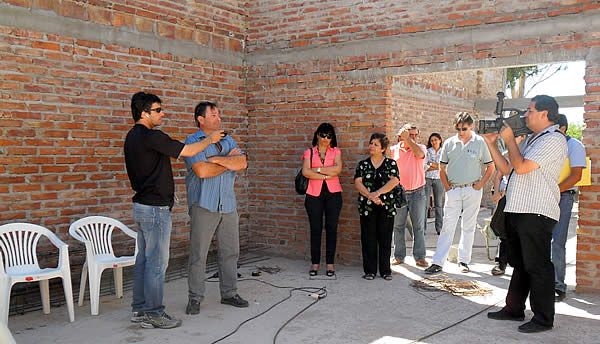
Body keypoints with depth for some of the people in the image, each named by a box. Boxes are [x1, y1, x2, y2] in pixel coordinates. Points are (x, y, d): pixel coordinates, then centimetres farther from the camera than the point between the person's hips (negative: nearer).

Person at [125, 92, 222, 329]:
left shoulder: (133, 137, 12)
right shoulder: (151, 137, -18)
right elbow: (188, 151, -13)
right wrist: (210, 139, 1)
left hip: (142, 205, 10)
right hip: (155, 208, -10)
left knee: (143, 259, 14)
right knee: (157, 262, -2)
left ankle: (139, 309, 22)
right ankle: (154, 314, 6)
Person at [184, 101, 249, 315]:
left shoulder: (228, 141, 16)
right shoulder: (193, 142, -2)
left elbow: (242, 163, 0)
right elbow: (202, 171, -17)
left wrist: (218, 159, -12)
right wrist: (229, 162, -4)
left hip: (228, 205, 6)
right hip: (203, 205, -6)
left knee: (230, 251, 10)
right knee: (198, 253, -3)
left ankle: (229, 293, 21)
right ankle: (195, 298, 8)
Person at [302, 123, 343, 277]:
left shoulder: (336, 151, 10)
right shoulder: (309, 152, 9)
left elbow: (337, 169, -9)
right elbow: (305, 172, -7)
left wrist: (317, 169, -9)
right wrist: (326, 176, -11)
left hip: (333, 193, 0)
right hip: (314, 194, 0)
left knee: (331, 228, 1)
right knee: (315, 229, 2)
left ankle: (330, 263, 9)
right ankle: (315, 263, 11)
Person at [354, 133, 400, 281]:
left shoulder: (391, 163, 6)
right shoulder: (363, 164, 9)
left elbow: (394, 181, -8)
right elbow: (357, 182, -2)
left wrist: (378, 193, -17)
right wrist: (369, 195, -17)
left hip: (386, 207, -1)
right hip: (367, 207, 1)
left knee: (385, 239, 3)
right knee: (368, 239, 3)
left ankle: (385, 270, 13)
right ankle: (370, 270, 11)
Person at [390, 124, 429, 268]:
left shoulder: (420, 147, 3)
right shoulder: (393, 150, 6)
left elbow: (419, 154, -21)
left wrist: (408, 139, -16)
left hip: (417, 193, -1)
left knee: (418, 226, 3)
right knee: (398, 226, 6)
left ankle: (420, 257, 10)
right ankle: (399, 256, 17)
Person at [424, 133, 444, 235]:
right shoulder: (427, 152, 5)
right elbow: (424, 167, -4)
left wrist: (430, 164, -6)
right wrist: (437, 167, -8)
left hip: (439, 179, 1)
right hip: (427, 179, -1)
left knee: (439, 204, 2)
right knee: (425, 203, -5)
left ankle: (439, 228, 10)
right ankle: (423, 228, -1)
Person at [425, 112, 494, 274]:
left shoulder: (480, 142, 0)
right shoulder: (449, 143, 3)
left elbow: (490, 167, 6)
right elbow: (442, 169, 9)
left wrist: (479, 185, -4)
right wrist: (447, 187, 1)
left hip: (472, 190, -1)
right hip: (453, 189, 1)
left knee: (469, 226, 7)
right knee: (447, 226, -1)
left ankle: (464, 260, 18)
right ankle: (438, 262, 0)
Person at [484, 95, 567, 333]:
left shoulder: (554, 139, -11)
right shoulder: (530, 139, 20)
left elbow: (521, 167, -20)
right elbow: (505, 168, 19)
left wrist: (509, 139, -7)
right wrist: (491, 142, 12)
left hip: (537, 214, -9)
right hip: (518, 211, 10)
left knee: (537, 267, -2)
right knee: (520, 264, 17)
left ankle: (543, 319, 8)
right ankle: (514, 309, 27)